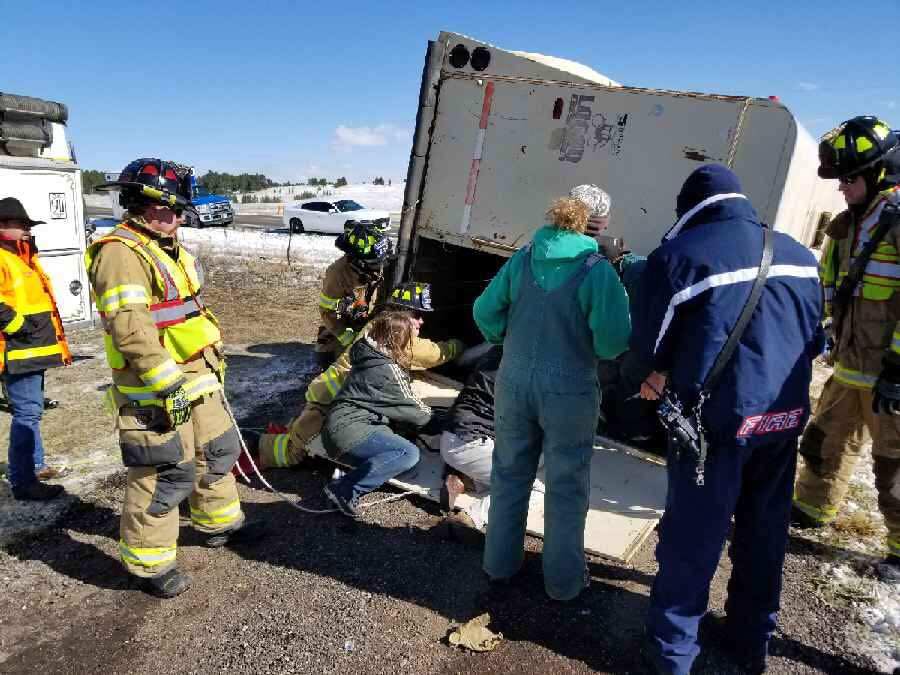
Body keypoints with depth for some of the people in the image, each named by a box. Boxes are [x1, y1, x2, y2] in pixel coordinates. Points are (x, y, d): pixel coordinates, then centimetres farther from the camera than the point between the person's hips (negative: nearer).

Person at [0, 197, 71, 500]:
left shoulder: (25, 259, 20)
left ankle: (34, 464, 34)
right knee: (27, 413, -9)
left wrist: (58, 343, 23)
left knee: (31, 410, 20)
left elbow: (42, 303, 26)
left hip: (34, 350, 11)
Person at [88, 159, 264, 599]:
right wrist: (168, 385, -27)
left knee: (217, 451, 21)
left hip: (198, 378, 10)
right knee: (166, 476, -2)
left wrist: (213, 358, 22)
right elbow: (131, 330, -27)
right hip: (155, 390, -10)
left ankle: (218, 523, 40)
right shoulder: (120, 254, -18)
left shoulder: (167, 249, 15)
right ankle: (146, 562, 17)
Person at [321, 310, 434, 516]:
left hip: (338, 429, 10)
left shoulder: (370, 358, 13)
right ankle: (344, 489, -21)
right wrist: (434, 417, 15)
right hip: (348, 429, -10)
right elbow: (415, 412, -4)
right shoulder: (388, 370, -13)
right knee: (410, 453, -21)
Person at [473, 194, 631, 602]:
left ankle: (500, 564, 32)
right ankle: (563, 580, 25)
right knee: (566, 487, 12)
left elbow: (484, 312, 3)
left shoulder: (522, 259, 0)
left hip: (514, 383, 4)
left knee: (509, 475, 19)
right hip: (569, 392, -3)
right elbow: (613, 340, -17)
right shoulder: (597, 269, -11)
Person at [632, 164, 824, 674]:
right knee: (764, 531, 19)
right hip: (785, 414, 6)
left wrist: (665, 373, 15)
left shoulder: (679, 253, -10)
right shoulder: (799, 255, 8)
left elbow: (649, 342, -6)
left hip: (717, 415, -5)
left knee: (692, 537, 7)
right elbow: (815, 339, 15)